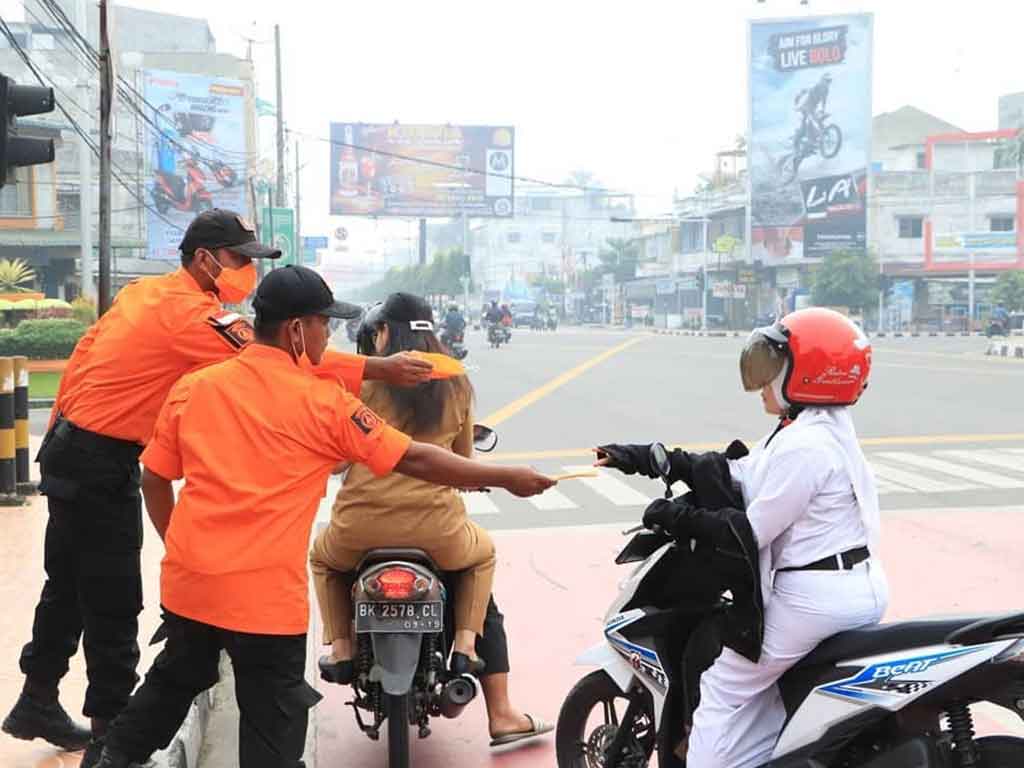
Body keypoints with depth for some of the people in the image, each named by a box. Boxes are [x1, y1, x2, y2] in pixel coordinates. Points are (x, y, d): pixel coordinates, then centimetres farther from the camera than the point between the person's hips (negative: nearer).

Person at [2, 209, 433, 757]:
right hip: (101, 466, -10)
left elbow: (85, 351, 14)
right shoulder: (193, 315, -20)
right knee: (114, 605, -1)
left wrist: (61, 435, 22)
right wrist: (381, 369, -30)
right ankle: (112, 731, 10)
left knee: (69, 586, 21)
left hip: (70, 449, 10)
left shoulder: (144, 291, 8)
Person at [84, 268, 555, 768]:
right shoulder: (323, 402, -9)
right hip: (267, 595, -5)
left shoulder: (192, 387, 3)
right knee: (273, 723, 10)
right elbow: (413, 460, -6)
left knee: (174, 681, 28)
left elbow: (154, 478, 9)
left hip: (187, 580, 5)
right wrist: (506, 478, 2)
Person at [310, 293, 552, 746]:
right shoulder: (456, 383, 7)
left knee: (323, 557, 34)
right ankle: (465, 645, 15)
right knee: (482, 556, 33)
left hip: (361, 527, -1)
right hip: (437, 528, 1)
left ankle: (340, 650, 18)